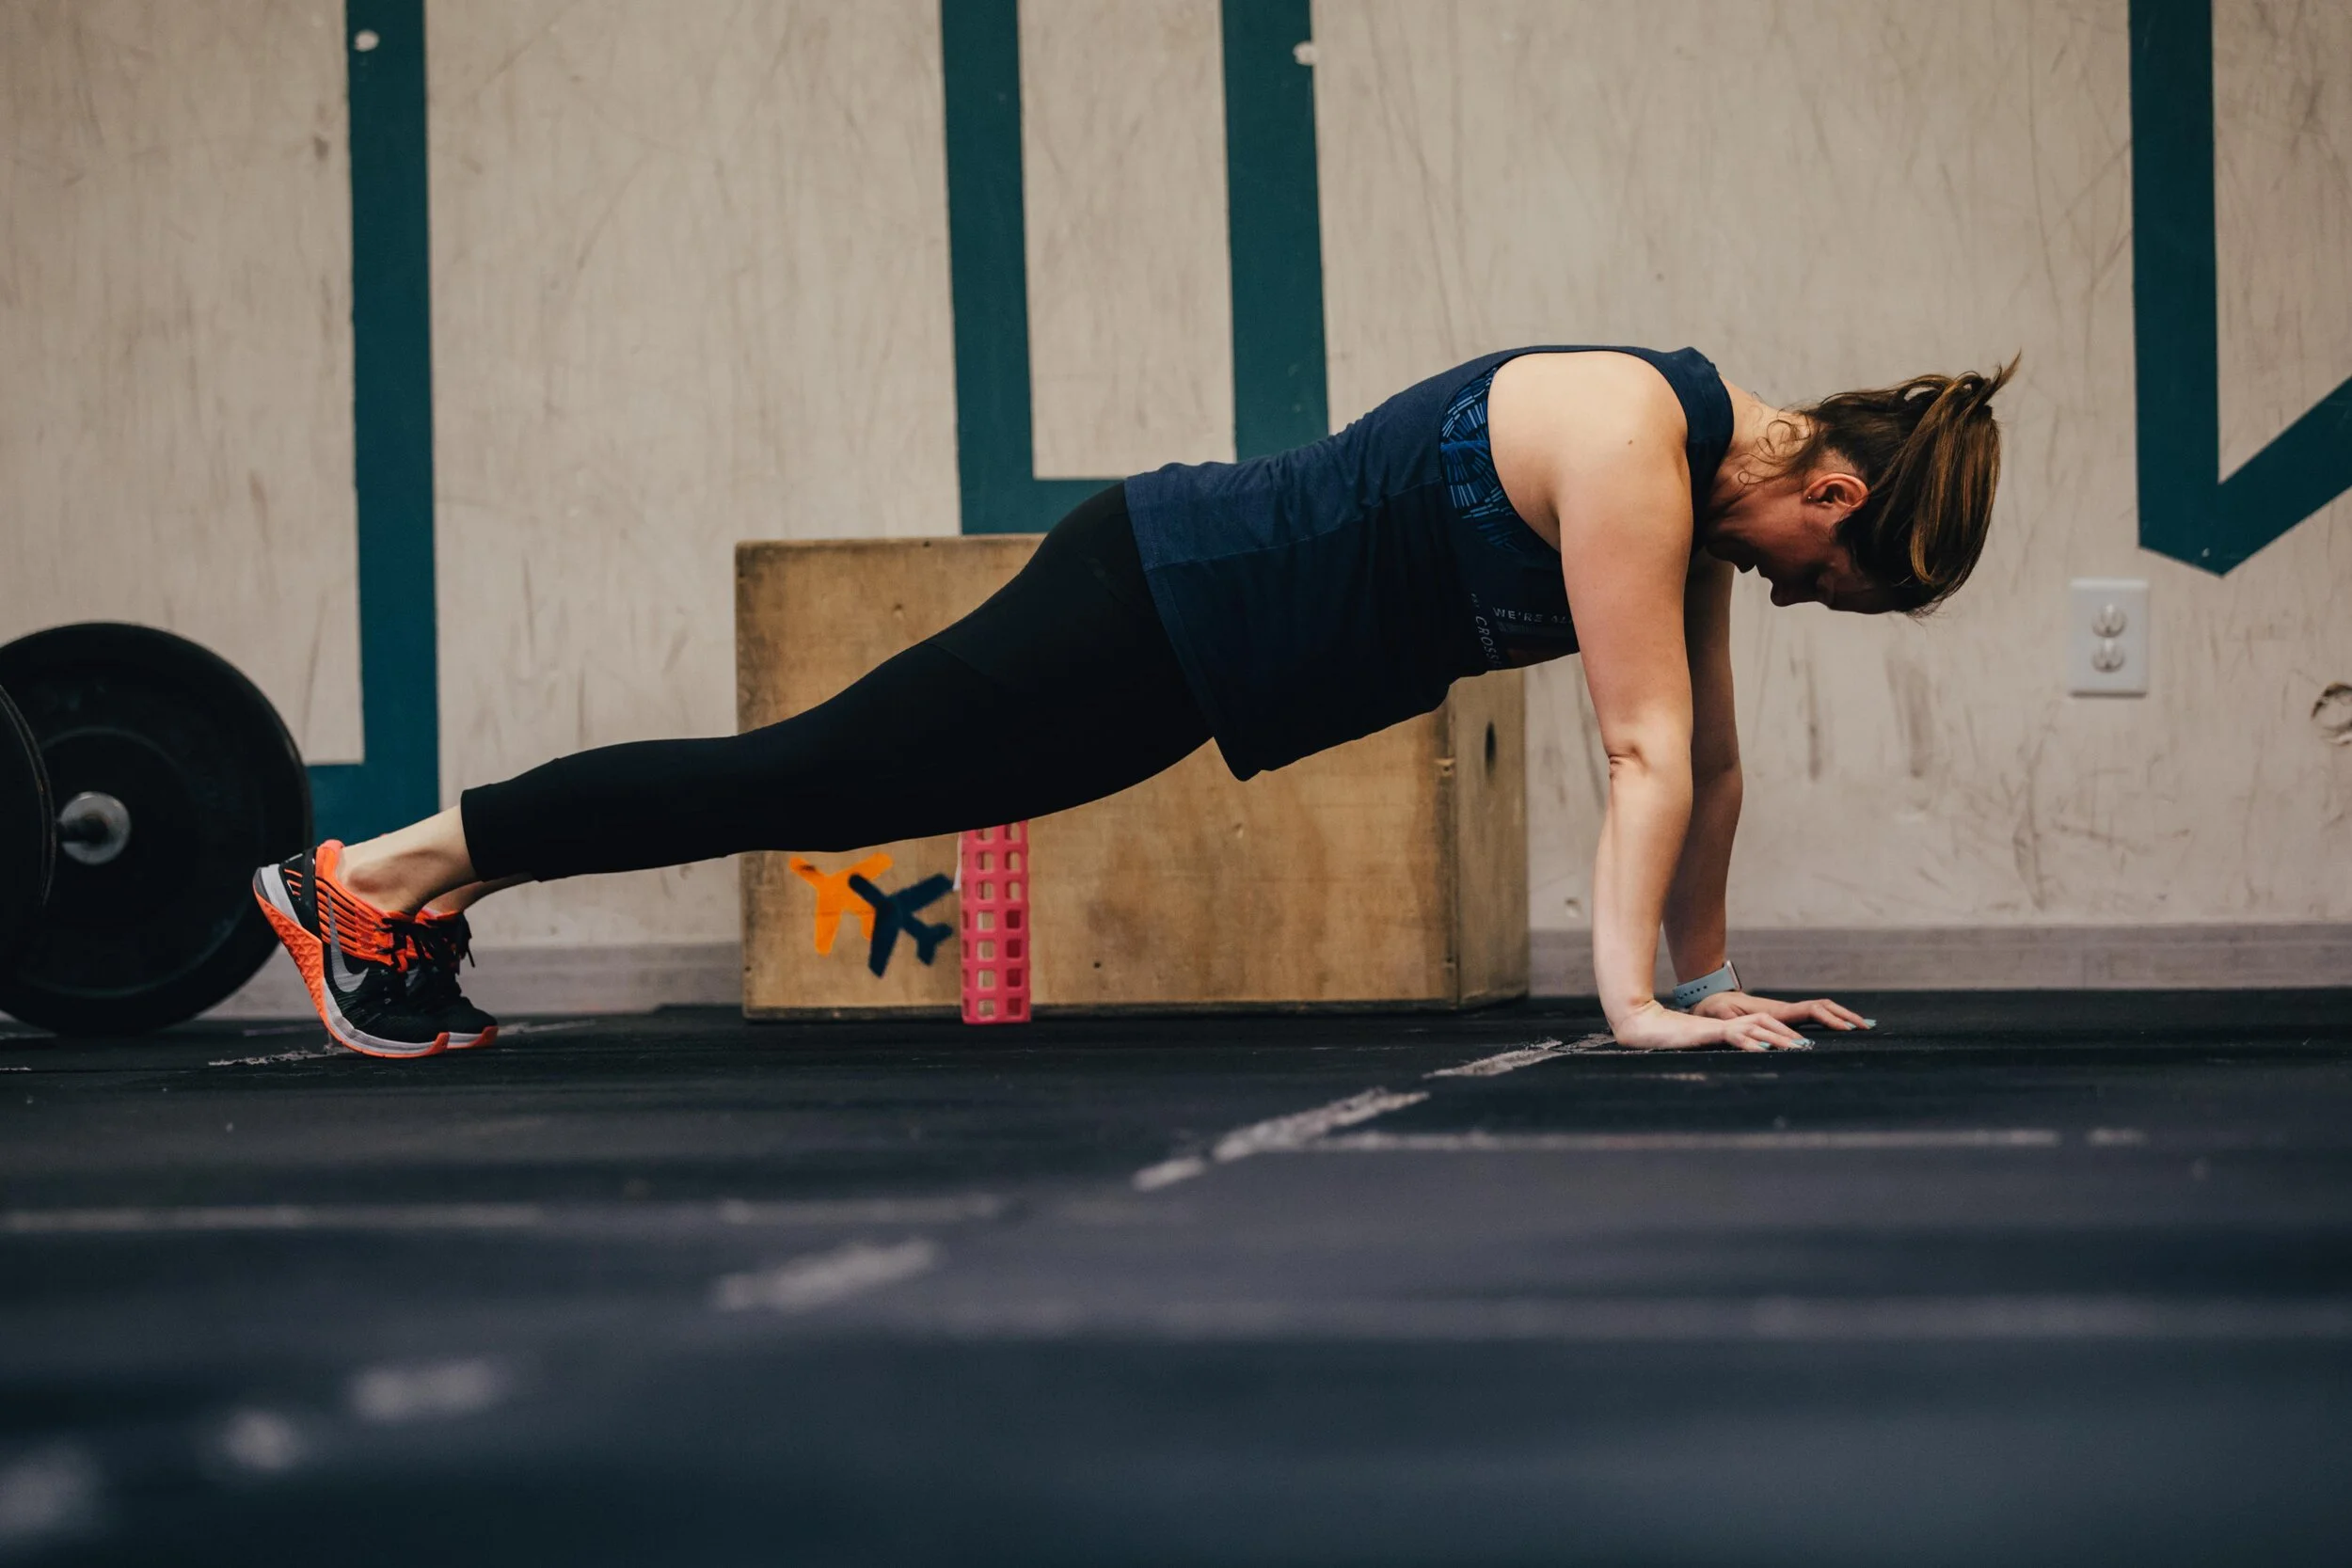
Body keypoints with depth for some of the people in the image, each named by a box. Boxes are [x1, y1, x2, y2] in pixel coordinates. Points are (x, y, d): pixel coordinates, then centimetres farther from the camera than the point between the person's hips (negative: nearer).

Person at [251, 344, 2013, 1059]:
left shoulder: (1701, 481, 4)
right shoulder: (1632, 443, -24)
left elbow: (1709, 756, 11)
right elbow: (1646, 750, -25)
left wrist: (1706, 971, 11)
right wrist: (1636, 1002, -25)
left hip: (1203, 615, 9)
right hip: (1162, 610, -9)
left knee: (814, 790, 13)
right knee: (796, 781, -2)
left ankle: (427, 896, 21)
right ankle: (383, 871, 6)